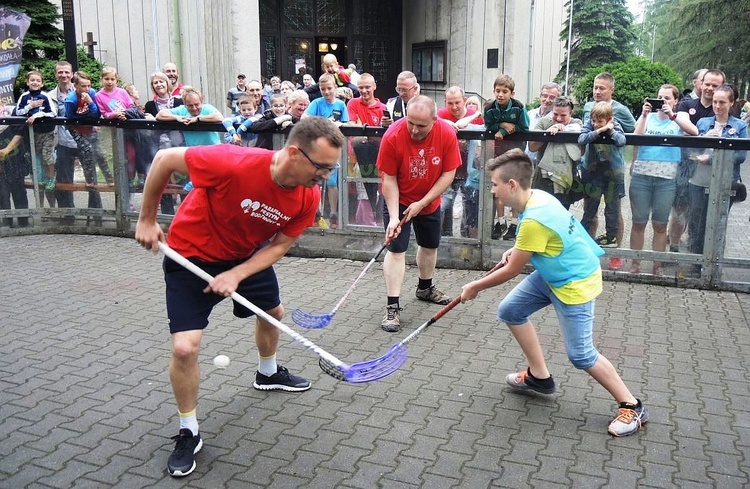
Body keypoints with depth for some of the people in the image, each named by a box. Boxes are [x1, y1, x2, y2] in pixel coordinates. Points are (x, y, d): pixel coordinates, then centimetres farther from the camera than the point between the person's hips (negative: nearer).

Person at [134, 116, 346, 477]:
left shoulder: (309, 197, -20)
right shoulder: (235, 164, -38)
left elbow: (279, 245, -8)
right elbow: (164, 159, -24)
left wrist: (237, 274, -24)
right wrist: (147, 220, -15)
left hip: (247, 255, 6)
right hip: (191, 254, -6)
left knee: (274, 312, 23)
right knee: (185, 347, -15)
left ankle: (268, 373, 56)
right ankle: (188, 433, 10)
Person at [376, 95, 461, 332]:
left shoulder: (447, 134, -22)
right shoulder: (393, 136, -28)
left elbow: (448, 174, -15)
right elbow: (389, 179, -21)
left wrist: (422, 202, -20)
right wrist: (393, 217, -26)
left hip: (430, 201, 4)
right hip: (399, 200, -3)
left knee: (430, 246, 17)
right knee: (396, 249, -12)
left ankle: (425, 288, 43)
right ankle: (392, 307, -7)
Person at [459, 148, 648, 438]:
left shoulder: (533, 220, -31)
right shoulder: (537, 196, -5)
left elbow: (511, 271, -19)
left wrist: (475, 287, -4)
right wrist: (517, 250, 3)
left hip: (575, 283, -10)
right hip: (552, 274, 10)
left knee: (581, 355, -7)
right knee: (510, 311, 10)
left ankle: (632, 407, 10)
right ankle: (540, 377, 22)